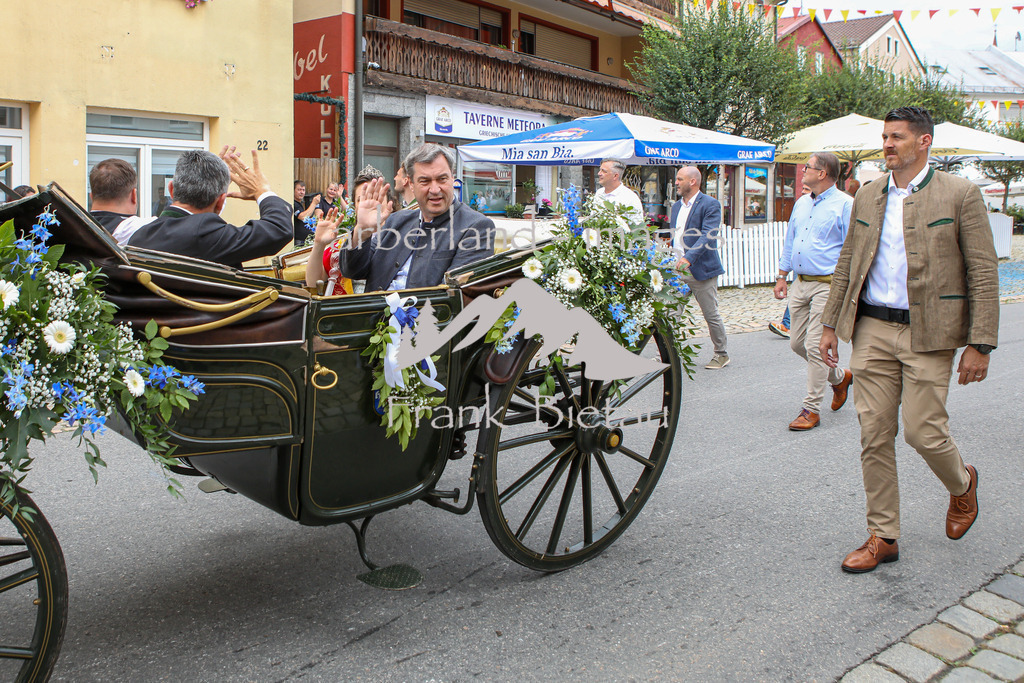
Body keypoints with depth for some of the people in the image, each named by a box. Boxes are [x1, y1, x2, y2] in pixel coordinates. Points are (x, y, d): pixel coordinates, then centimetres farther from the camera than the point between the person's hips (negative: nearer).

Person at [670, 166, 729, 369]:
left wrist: (689, 258, -32)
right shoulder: (676, 206, 15)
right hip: (676, 268, 6)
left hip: (701, 269, -6)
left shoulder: (710, 205, -9)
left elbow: (708, 236, -21)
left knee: (711, 314, 3)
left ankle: (721, 354, 18)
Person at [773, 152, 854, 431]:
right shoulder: (801, 204, 16)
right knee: (797, 343, 11)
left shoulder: (845, 205, -8)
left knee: (815, 346, -9)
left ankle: (811, 409, 1)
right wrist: (781, 276, 20)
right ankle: (839, 377, 35)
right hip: (800, 283, 8)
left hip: (828, 285, -8)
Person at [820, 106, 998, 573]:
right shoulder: (867, 197, 11)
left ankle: (962, 484, 33)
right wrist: (830, 324, 13)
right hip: (872, 330, 4)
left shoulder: (960, 195, -3)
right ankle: (882, 537, 16)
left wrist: (980, 344, -10)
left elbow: (983, 274, -5)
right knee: (874, 436, 4)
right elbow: (847, 265, 16)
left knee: (924, 432, -3)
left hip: (928, 333, -4)